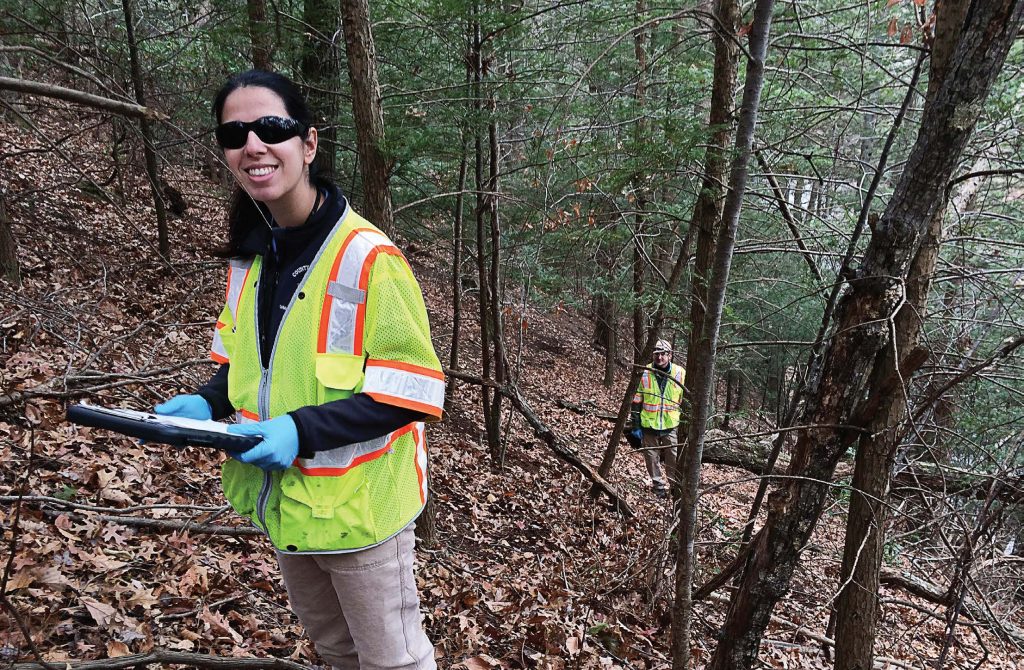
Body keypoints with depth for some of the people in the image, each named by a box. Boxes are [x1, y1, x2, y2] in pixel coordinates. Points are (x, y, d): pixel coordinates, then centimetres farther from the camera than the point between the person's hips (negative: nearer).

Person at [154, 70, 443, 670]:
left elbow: (412, 391, -21)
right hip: (283, 499, 7)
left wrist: (303, 429, -28)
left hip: (359, 502, -7)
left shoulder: (369, 257, -22)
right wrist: (208, 403, -5)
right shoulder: (249, 257, 2)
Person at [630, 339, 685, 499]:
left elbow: (685, 401, 6)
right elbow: (636, 402, 1)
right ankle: (659, 490, 26)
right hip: (649, 426, 1)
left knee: (674, 462, 2)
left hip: (672, 426, -1)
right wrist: (636, 426, 0)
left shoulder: (680, 373, -4)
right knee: (652, 460, 10)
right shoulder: (644, 373, -5)